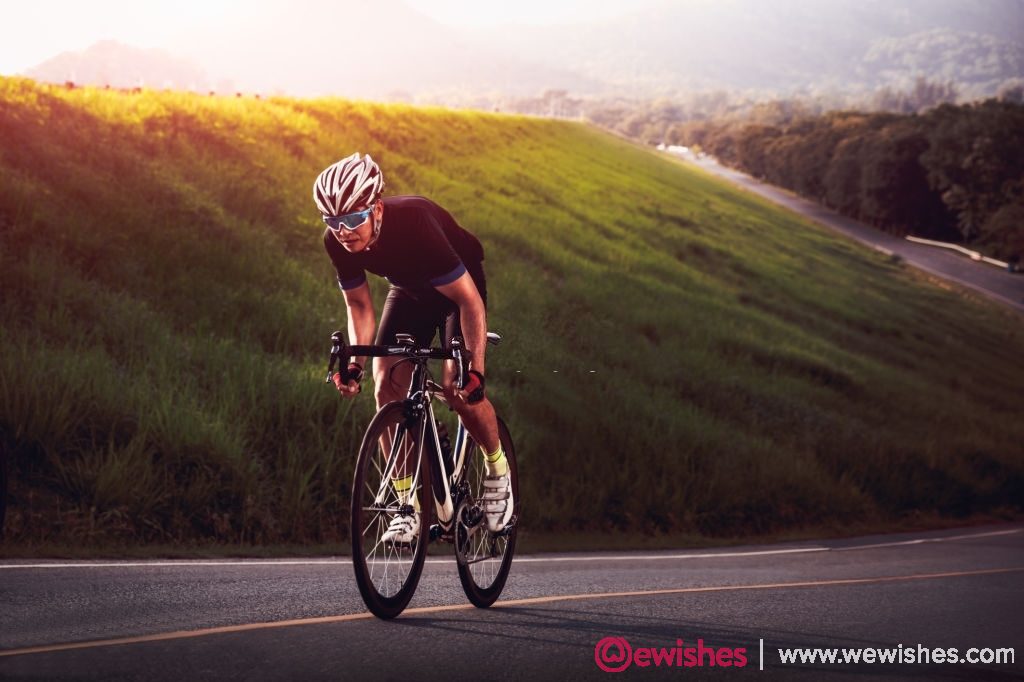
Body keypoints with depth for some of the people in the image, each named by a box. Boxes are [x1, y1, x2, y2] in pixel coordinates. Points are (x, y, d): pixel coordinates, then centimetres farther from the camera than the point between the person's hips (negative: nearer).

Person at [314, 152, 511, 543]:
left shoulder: (414, 224, -39)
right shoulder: (337, 242, -23)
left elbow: (470, 301, -35)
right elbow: (359, 305, -6)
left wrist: (476, 372, -40)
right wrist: (355, 364, -19)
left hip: (458, 287, -5)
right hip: (408, 290, 5)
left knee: (458, 388, -22)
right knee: (387, 386, -13)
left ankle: (497, 469, 6)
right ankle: (408, 504, -6)